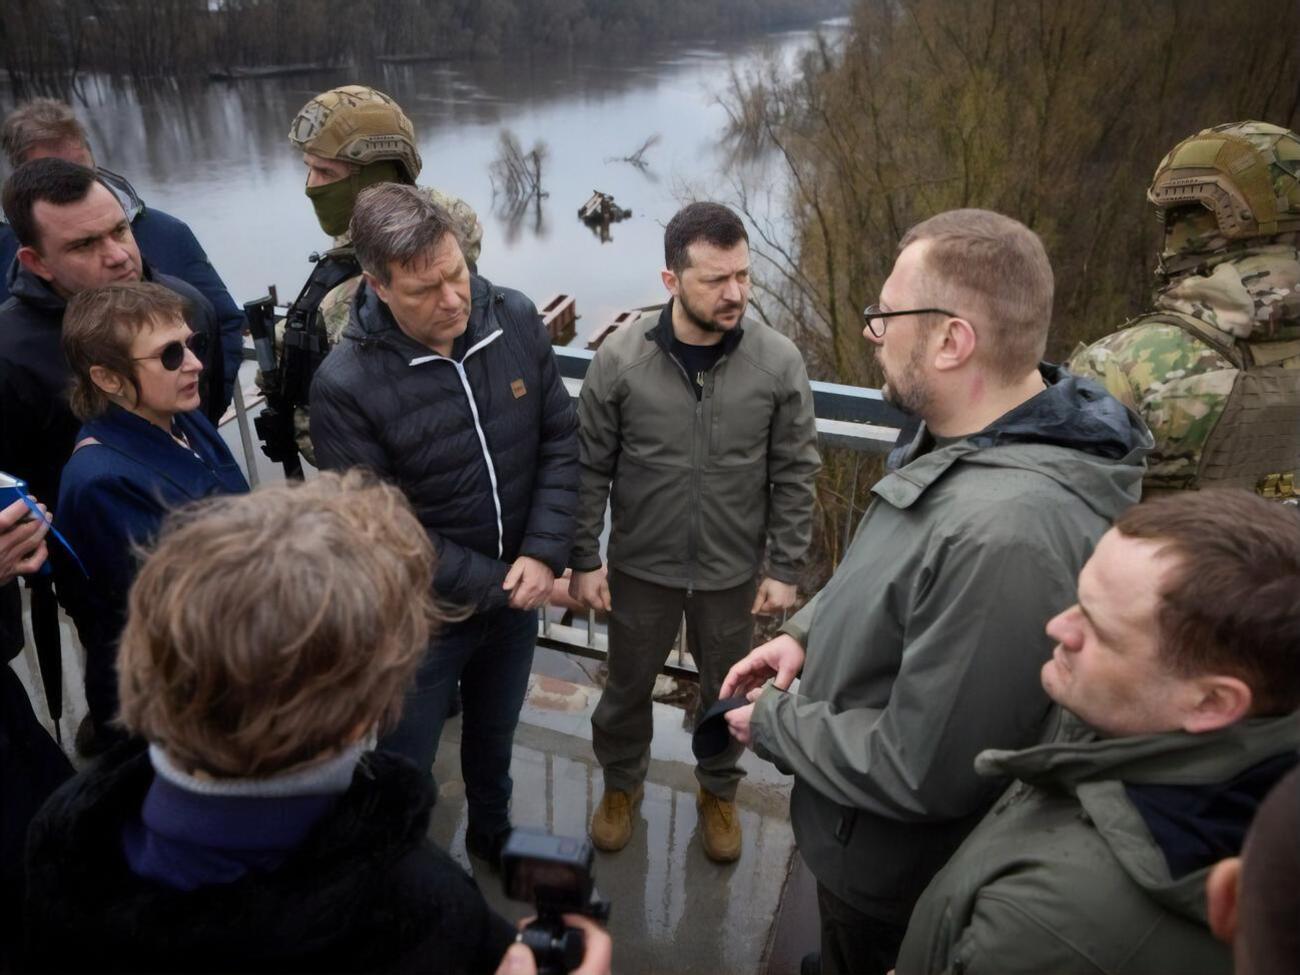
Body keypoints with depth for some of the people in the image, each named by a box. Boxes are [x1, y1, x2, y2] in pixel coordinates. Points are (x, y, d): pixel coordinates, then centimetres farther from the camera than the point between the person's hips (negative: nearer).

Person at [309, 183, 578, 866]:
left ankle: (492, 834, 57)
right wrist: (495, 585, -17)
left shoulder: (515, 319, -12)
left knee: (494, 735, 29)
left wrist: (542, 556, -15)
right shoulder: (345, 385, -24)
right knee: (405, 766, 17)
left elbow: (560, 442, -6)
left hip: (518, 595, 4)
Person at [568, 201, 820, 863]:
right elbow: (590, 469, -6)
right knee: (628, 684, 21)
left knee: (728, 690, 21)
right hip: (641, 565, 0)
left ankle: (718, 792, 49)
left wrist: (784, 568, -4)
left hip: (734, 570, 1)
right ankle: (621, 782, 50)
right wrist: (584, 560, -4)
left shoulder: (778, 361, -15)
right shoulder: (619, 360, -16)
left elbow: (795, 475, -6)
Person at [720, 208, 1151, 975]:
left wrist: (773, 725, -18)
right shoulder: (969, 440, -6)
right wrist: (807, 630, -2)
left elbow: (918, 772, -33)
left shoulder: (1004, 534, -39)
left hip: (893, 877, -8)